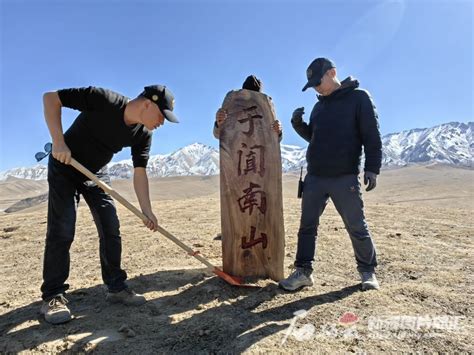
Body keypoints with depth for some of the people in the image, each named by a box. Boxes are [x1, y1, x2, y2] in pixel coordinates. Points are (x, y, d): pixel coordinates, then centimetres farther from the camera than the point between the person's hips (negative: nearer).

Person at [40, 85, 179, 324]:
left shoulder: (143, 134, -12)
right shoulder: (102, 99, -28)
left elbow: (139, 173, -11)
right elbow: (50, 97, -22)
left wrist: (146, 210, -17)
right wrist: (58, 141, -30)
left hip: (94, 174, 5)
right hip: (63, 167, -5)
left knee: (111, 228, -1)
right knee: (62, 231, -9)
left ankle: (116, 288, 10)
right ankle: (52, 296, 4)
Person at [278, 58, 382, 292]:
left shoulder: (358, 97, -2)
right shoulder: (319, 106, 16)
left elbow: (372, 136, -6)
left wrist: (372, 168, -14)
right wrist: (298, 124, 5)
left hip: (345, 178, -5)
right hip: (314, 177, 6)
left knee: (357, 227, 4)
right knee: (307, 225, 5)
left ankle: (368, 272, 23)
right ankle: (303, 272, 14)